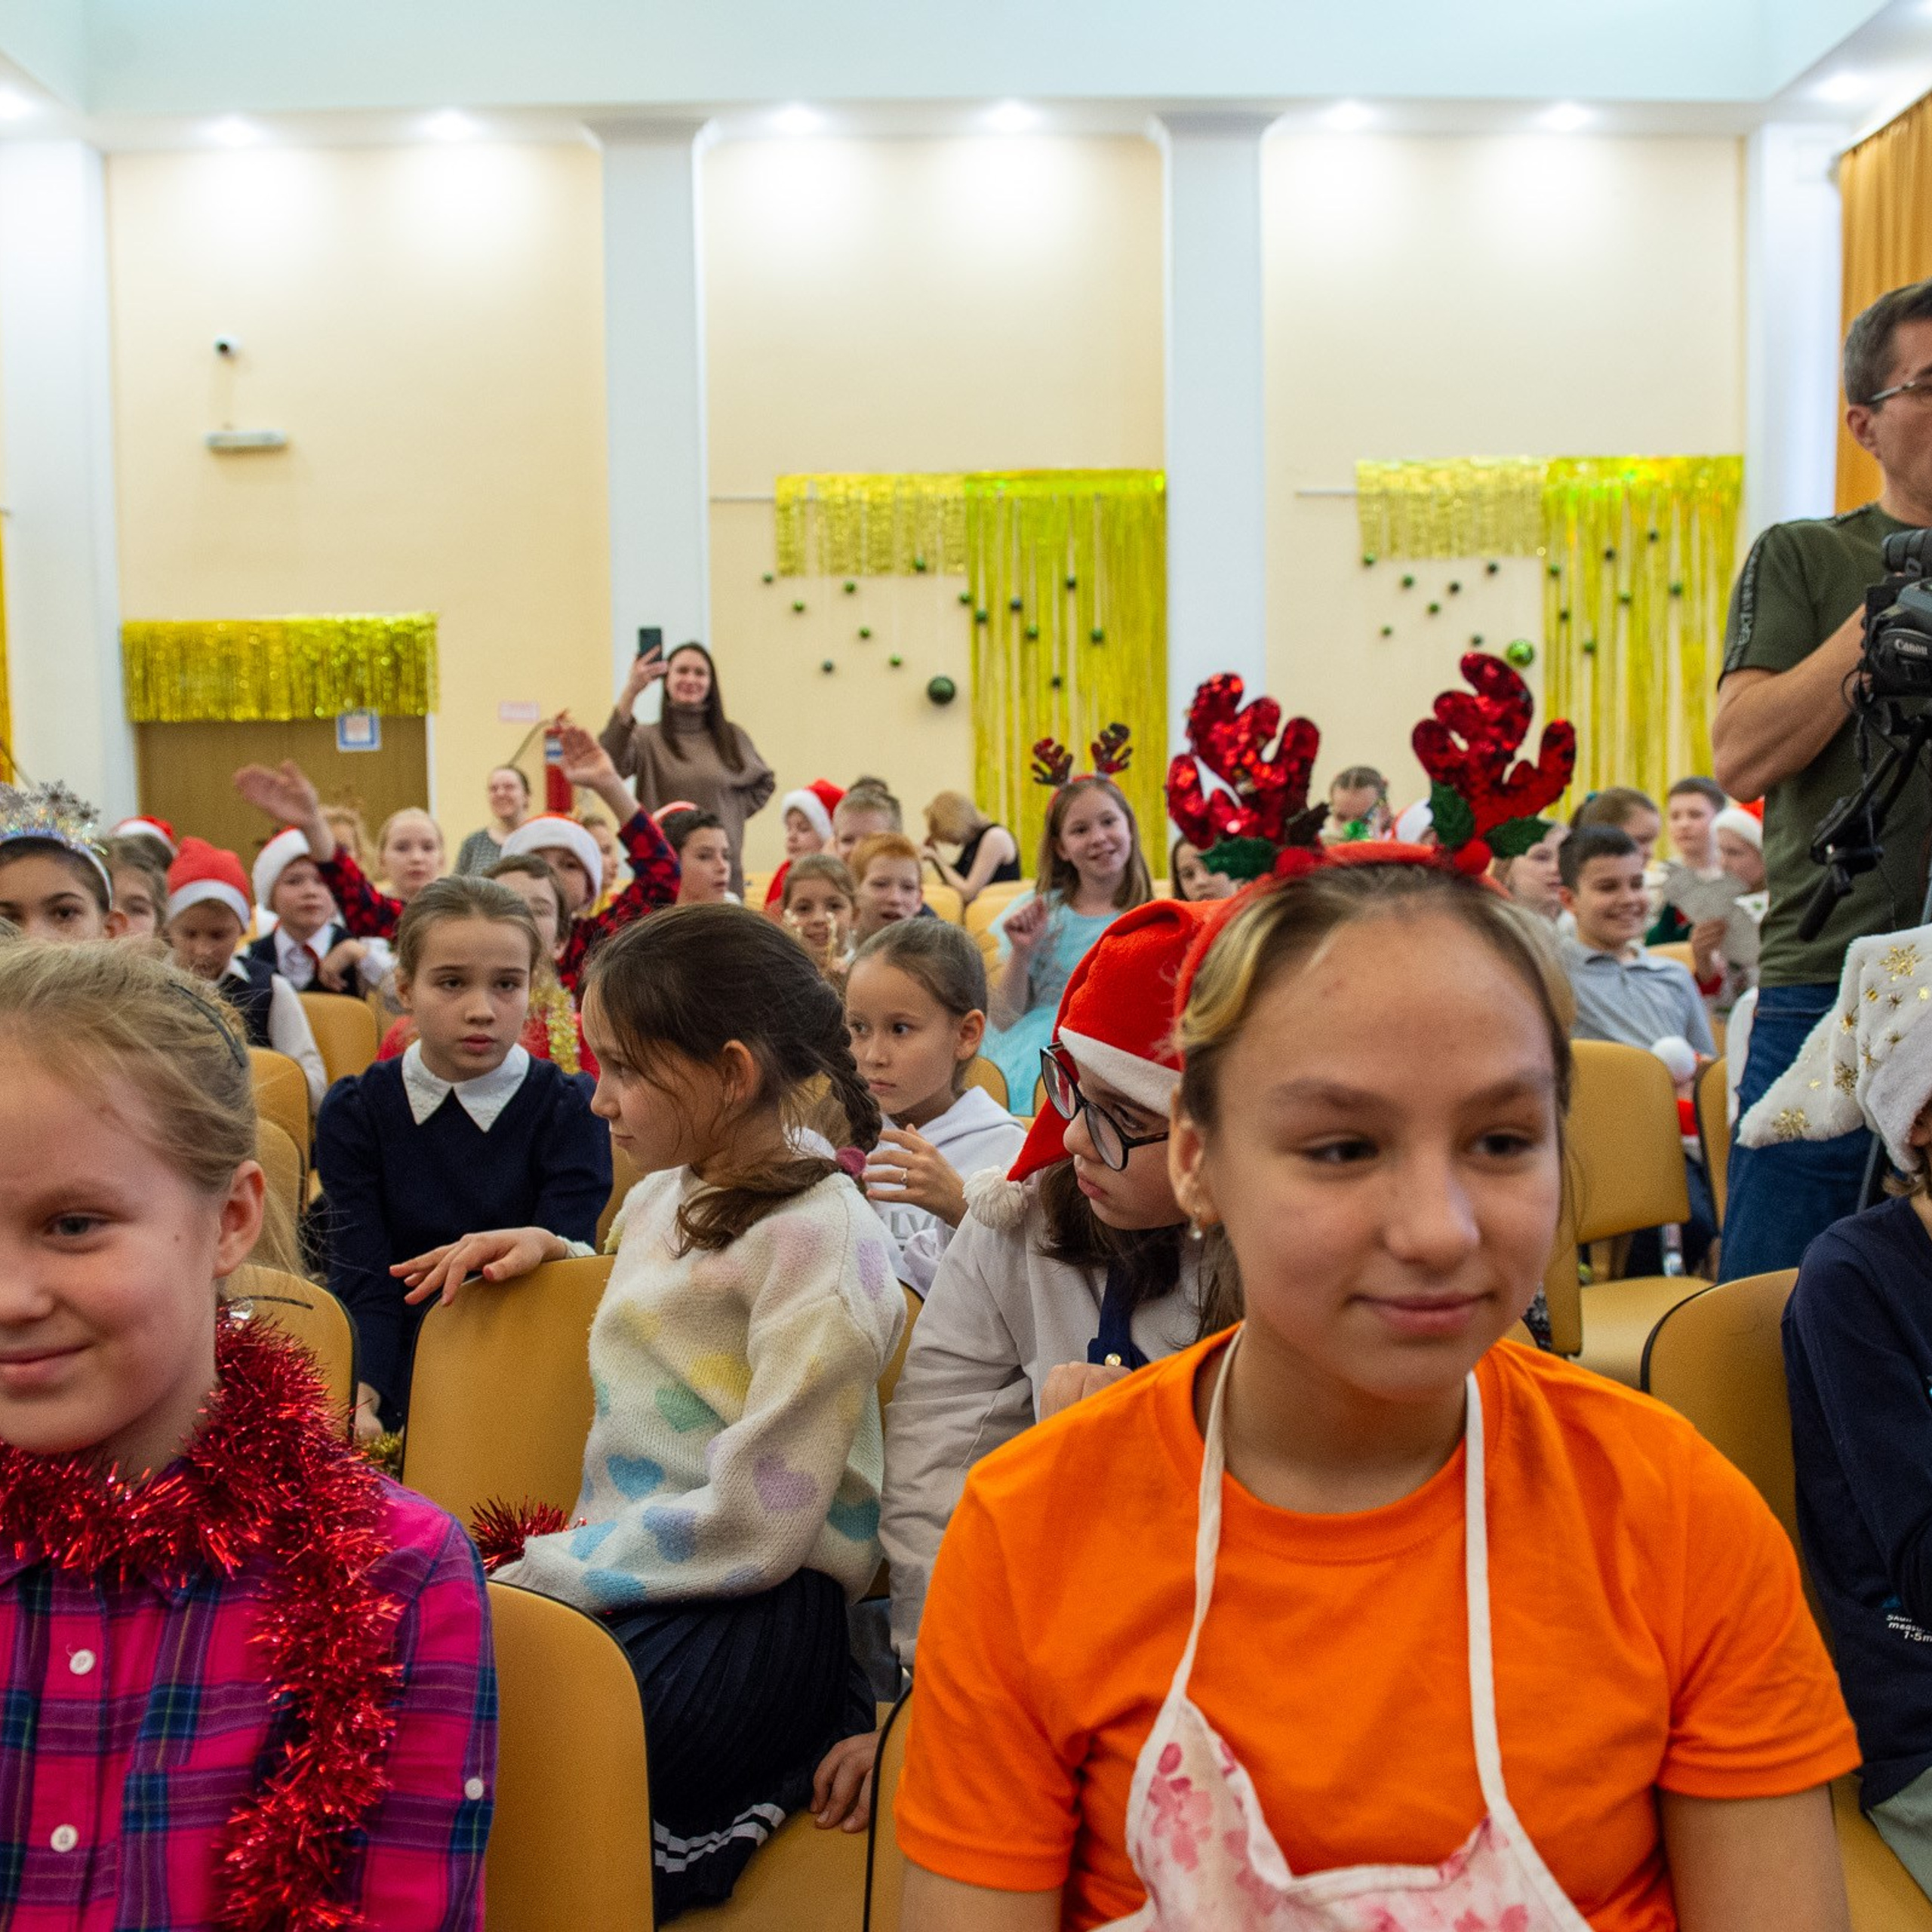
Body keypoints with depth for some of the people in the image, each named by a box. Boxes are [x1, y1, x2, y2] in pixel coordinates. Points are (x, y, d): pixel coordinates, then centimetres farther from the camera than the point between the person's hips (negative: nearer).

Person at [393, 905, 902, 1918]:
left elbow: (755, 1527, -15)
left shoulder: (820, 1238, -10)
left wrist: (537, 1571, -12)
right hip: (614, 1576, 8)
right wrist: (551, 1249, 21)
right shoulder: (658, 1197, 15)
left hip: (747, 1611, -8)